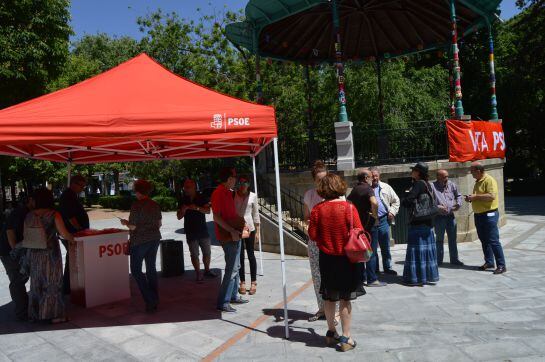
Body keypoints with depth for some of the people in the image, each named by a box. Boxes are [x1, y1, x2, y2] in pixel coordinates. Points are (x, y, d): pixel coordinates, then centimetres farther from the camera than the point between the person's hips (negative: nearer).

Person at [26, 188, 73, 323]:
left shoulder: (29, 215, 1)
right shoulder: (54, 215, -11)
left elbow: (25, 235, 4)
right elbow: (64, 234, -12)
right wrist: (71, 239, 7)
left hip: (33, 254, 4)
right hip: (50, 253, -4)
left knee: (36, 284, 16)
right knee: (52, 284, 6)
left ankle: (35, 314, 26)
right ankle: (53, 314, 10)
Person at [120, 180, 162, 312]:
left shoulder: (136, 205, -15)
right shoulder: (155, 205, 4)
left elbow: (133, 226, -15)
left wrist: (125, 222, 5)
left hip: (140, 241, -6)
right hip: (154, 239, 7)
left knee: (136, 270, 4)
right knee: (151, 268, 15)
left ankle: (150, 300, -4)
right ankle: (155, 301, 19)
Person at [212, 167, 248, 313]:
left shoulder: (228, 192, 13)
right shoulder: (219, 193, -16)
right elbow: (216, 217, -22)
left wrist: (240, 222, 15)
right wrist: (232, 231, -25)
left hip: (234, 235, 10)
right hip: (228, 236, -10)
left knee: (235, 267, 17)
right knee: (232, 269, -8)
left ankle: (233, 296, 28)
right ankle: (223, 303, -1)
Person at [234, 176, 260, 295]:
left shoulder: (252, 196, 1)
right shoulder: (233, 195, 1)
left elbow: (256, 214, 4)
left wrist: (257, 231, 2)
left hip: (249, 228, 0)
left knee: (251, 255, 5)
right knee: (240, 256, 6)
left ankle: (253, 282, 14)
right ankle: (242, 282, 16)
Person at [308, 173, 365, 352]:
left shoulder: (317, 209, -8)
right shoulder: (349, 207, -14)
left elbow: (312, 235, -4)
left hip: (326, 259, 3)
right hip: (347, 259, -2)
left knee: (329, 297, 16)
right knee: (345, 298, 6)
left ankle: (331, 332, 30)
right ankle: (346, 338, 13)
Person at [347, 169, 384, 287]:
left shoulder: (354, 190, 10)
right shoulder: (367, 188, -14)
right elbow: (374, 202, -32)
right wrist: (375, 215, -19)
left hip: (357, 224, 8)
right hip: (368, 224, -8)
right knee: (371, 252, -1)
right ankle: (372, 279, 2)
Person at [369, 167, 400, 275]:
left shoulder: (386, 187, 9)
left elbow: (396, 200, 15)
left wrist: (392, 212, 4)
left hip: (383, 220, 2)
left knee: (385, 246, 10)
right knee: (372, 247, 5)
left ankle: (387, 267, 22)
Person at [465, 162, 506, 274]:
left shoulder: (489, 180, -15)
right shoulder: (478, 181, 14)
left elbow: (491, 196, -27)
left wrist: (475, 196, -22)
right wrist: (471, 198, 7)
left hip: (489, 214, -9)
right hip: (478, 214, 9)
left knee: (493, 241, -7)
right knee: (484, 240, 14)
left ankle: (501, 265, 0)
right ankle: (489, 262, 24)